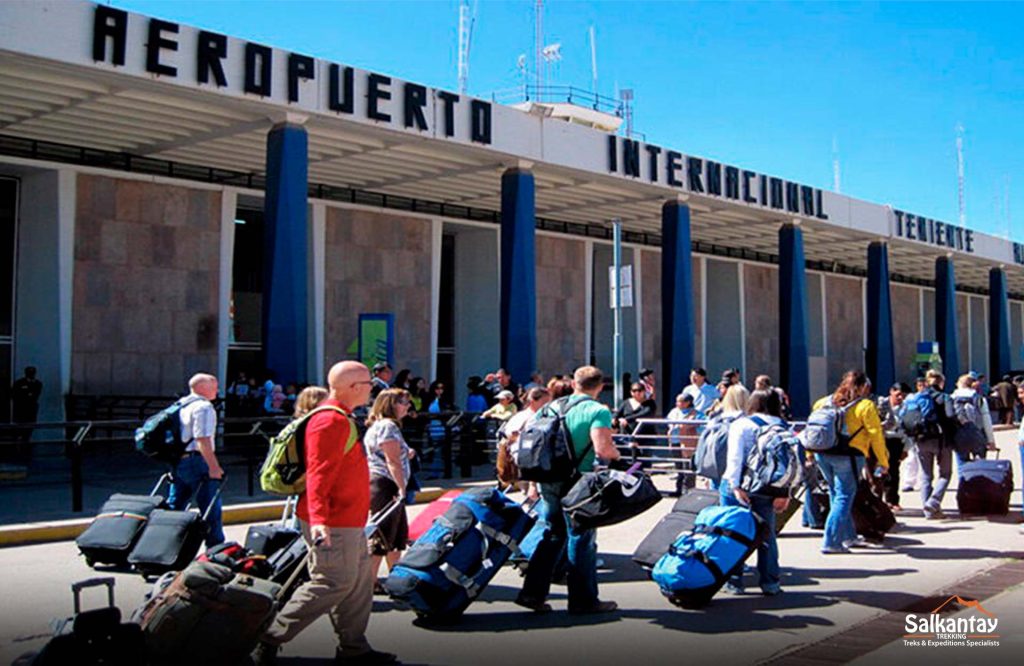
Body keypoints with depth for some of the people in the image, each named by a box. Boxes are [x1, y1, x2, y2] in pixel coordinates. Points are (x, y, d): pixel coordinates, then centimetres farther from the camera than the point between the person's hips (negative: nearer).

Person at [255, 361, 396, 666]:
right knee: (333, 583, -6)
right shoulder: (330, 421, -18)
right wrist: (318, 519, -35)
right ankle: (270, 637, 4)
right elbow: (318, 474, -26)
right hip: (332, 525, -11)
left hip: (349, 521, 11)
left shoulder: (341, 420, 15)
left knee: (360, 579, 13)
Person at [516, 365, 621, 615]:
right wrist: (616, 455, 1)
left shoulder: (552, 406, 11)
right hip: (576, 482, -6)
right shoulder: (598, 411, -9)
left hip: (548, 480, 6)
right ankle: (584, 601, 13)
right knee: (581, 539, 5)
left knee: (552, 536, 17)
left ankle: (532, 593, 16)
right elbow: (603, 449, -22)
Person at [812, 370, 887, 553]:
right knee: (844, 498, -1)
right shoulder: (865, 406, -1)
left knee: (836, 495, 19)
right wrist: (883, 462, 2)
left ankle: (849, 536, 29)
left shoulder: (825, 402, 13)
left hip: (822, 454, 6)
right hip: (848, 455, -6)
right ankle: (831, 542, -6)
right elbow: (876, 435, -4)